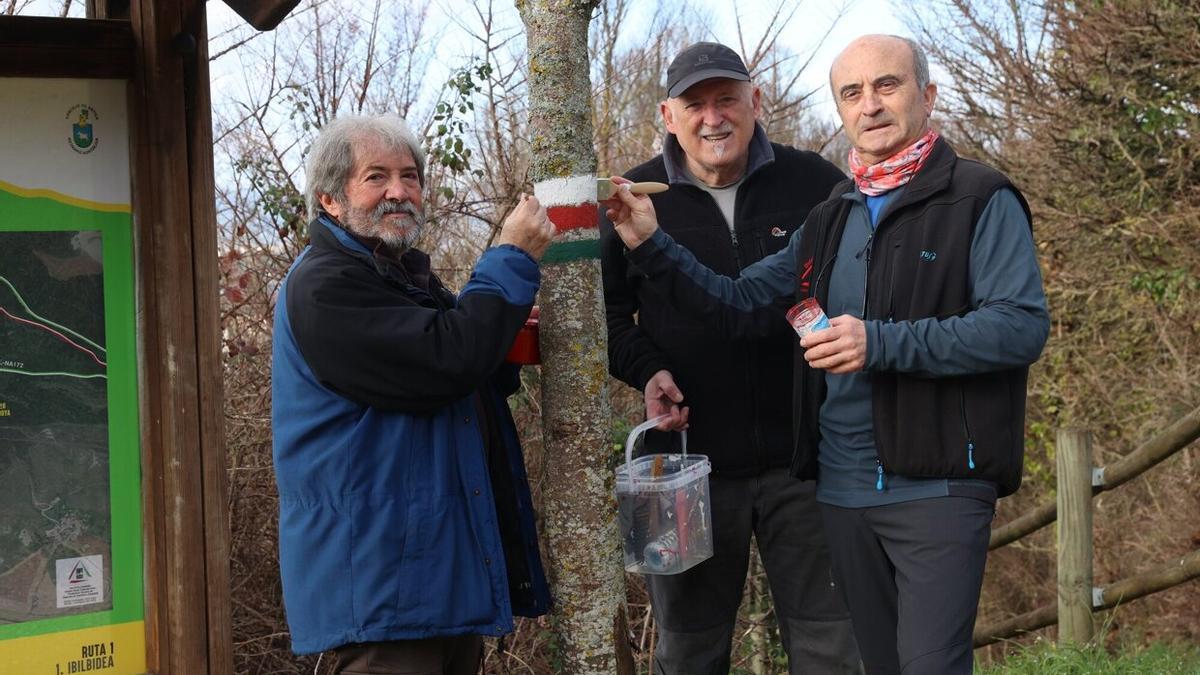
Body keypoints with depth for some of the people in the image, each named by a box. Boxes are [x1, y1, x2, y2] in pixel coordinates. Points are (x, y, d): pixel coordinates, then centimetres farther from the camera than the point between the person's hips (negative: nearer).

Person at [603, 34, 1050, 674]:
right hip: (842, 489, 6)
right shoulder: (829, 220, 14)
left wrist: (881, 343, -23)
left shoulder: (981, 201, -5)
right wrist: (651, 247, -2)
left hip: (937, 484, -6)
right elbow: (739, 304, 11)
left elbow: (1022, 326, -16)